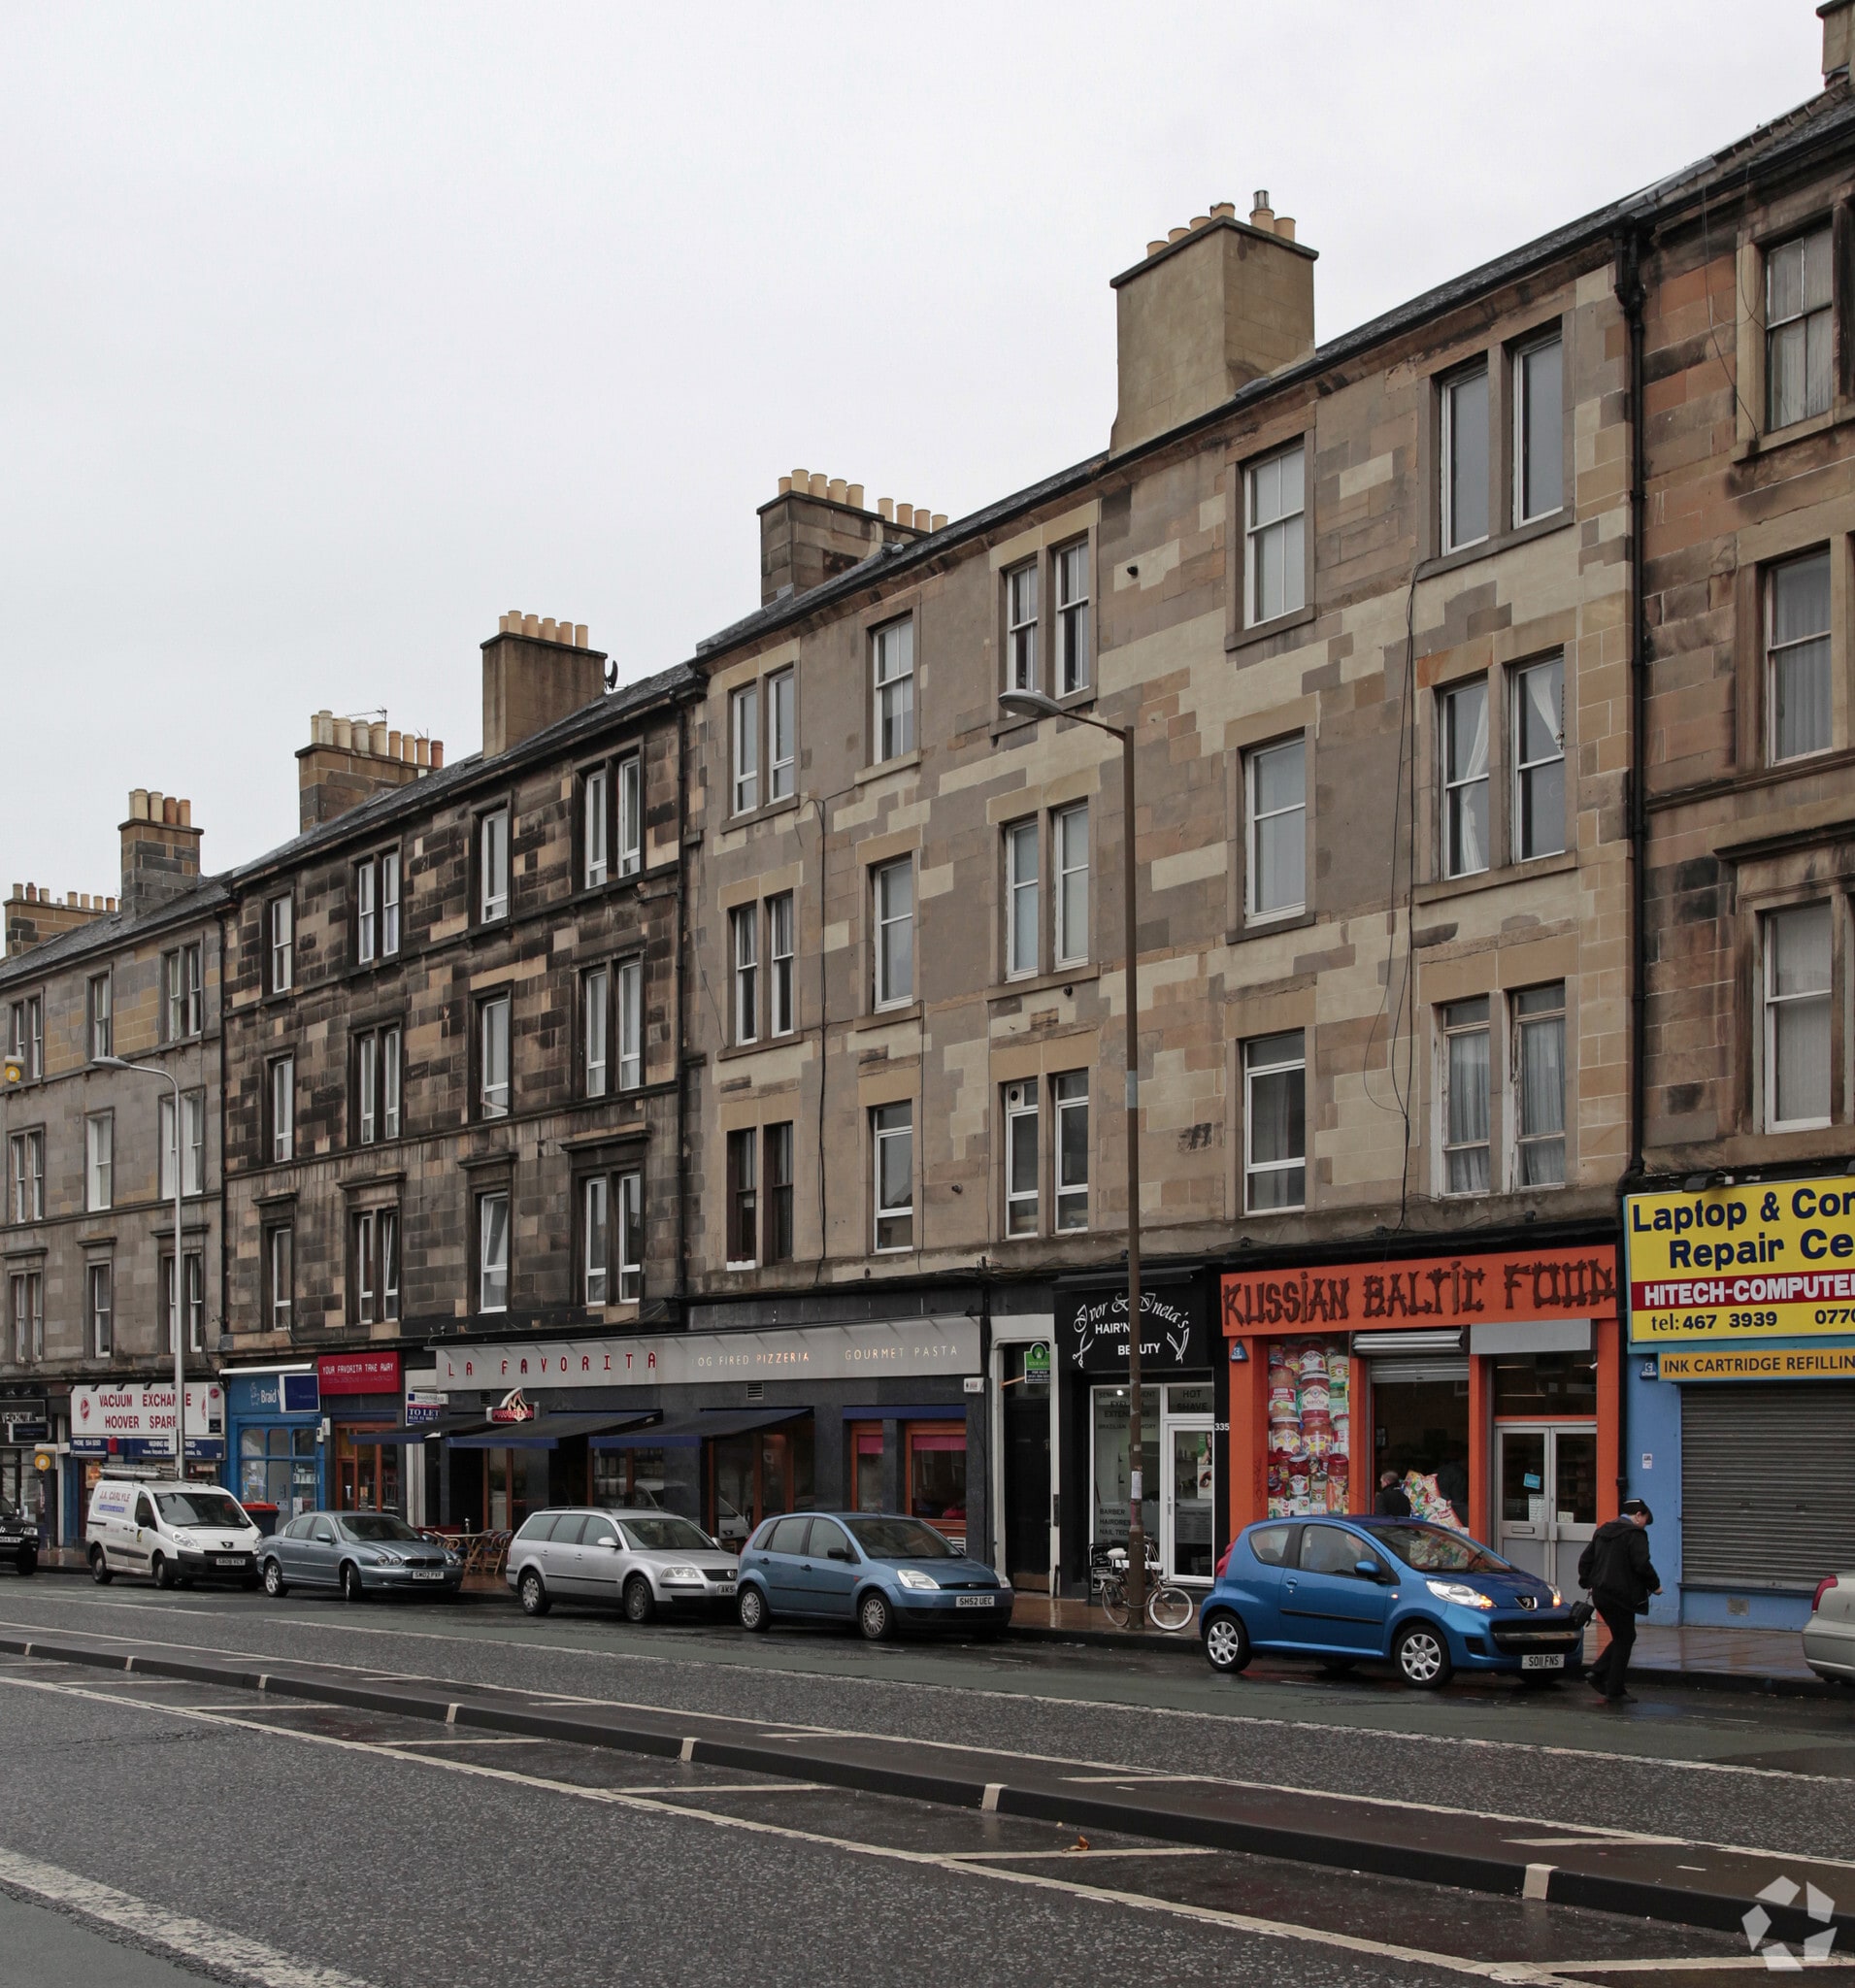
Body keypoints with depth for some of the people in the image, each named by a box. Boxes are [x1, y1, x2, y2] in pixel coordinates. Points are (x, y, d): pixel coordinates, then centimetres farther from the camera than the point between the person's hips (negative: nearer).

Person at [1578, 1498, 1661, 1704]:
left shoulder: (1602, 1531, 15)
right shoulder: (1635, 1534, -11)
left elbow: (1585, 1559, 16)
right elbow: (1642, 1565, -18)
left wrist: (1587, 1582, 20)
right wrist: (1655, 1585, -4)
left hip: (1600, 1594, 8)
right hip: (1621, 1595, -8)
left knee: (1622, 1638, 19)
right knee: (1624, 1640, 2)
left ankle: (1597, 1673, 8)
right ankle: (1614, 1692, 3)